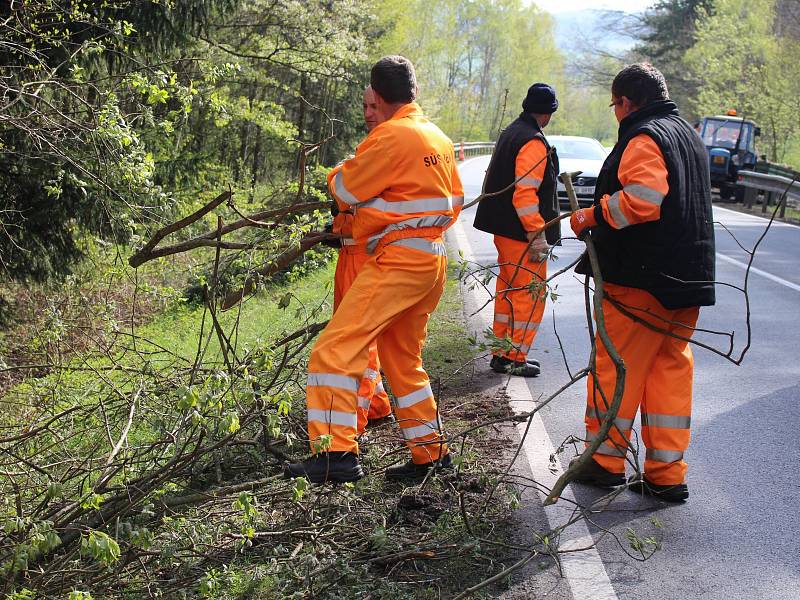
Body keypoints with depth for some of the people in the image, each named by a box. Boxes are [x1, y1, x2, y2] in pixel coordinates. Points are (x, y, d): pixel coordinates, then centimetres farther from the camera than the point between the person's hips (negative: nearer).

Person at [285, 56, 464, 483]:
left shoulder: (391, 136, -13)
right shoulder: (439, 139, 14)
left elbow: (345, 191, -5)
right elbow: (456, 200, 22)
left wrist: (337, 174, 16)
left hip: (397, 260, -10)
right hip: (432, 260, 10)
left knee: (336, 348, -12)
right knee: (403, 360, 20)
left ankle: (336, 454, -18)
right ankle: (431, 451, 26)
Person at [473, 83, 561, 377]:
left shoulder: (510, 133, 14)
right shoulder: (534, 142, -16)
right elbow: (525, 193, -24)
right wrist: (538, 236, -23)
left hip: (504, 230, 10)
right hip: (521, 232, -10)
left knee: (509, 291, 17)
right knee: (531, 294, -2)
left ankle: (502, 351, 25)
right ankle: (514, 358, 1)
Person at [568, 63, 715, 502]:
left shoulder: (643, 137, -12)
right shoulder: (688, 136, 18)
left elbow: (642, 199, -26)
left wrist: (592, 215, -14)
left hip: (641, 279, -9)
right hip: (688, 279, 9)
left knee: (614, 367, 4)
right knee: (671, 369, 10)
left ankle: (606, 461, 13)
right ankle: (667, 475, 12)